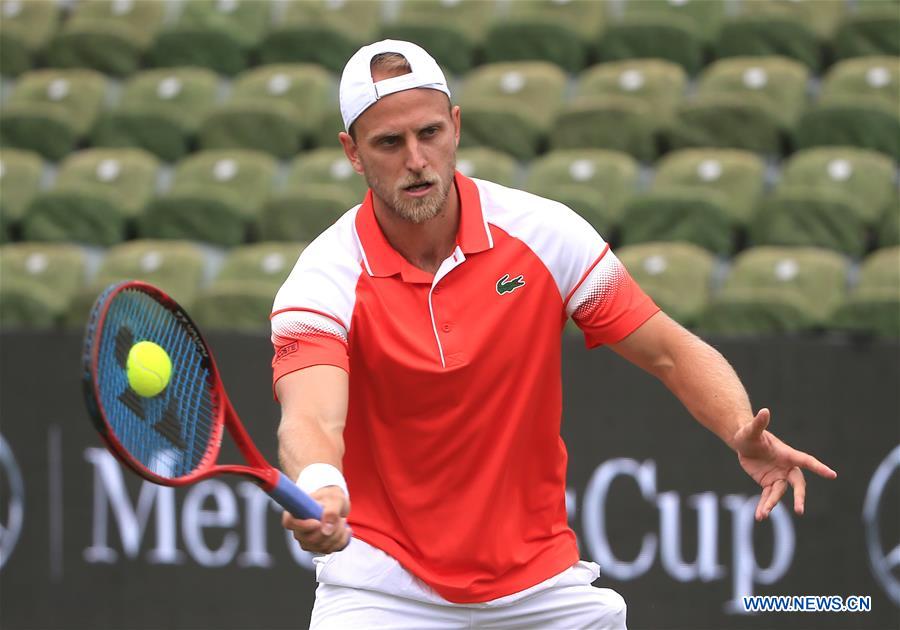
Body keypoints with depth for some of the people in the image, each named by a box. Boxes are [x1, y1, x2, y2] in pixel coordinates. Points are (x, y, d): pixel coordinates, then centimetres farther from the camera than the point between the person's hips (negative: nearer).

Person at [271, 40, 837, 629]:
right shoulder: (325, 280, -15)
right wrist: (319, 492, -54)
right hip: (384, 579, -2)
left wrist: (744, 434, -22)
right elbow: (310, 421, -30)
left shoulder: (545, 233, -8)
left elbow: (670, 352, -3)